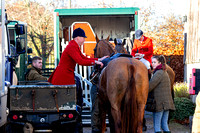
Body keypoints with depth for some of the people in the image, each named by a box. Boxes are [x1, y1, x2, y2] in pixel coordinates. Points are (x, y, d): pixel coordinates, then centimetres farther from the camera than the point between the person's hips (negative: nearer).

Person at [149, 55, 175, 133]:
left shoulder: (158, 73, -13)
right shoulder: (164, 72, 17)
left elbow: (150, 86, -16)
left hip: (159, 103, -9)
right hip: (167, 103, 9)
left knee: (157, 125, -5)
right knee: (164, 124, 12)